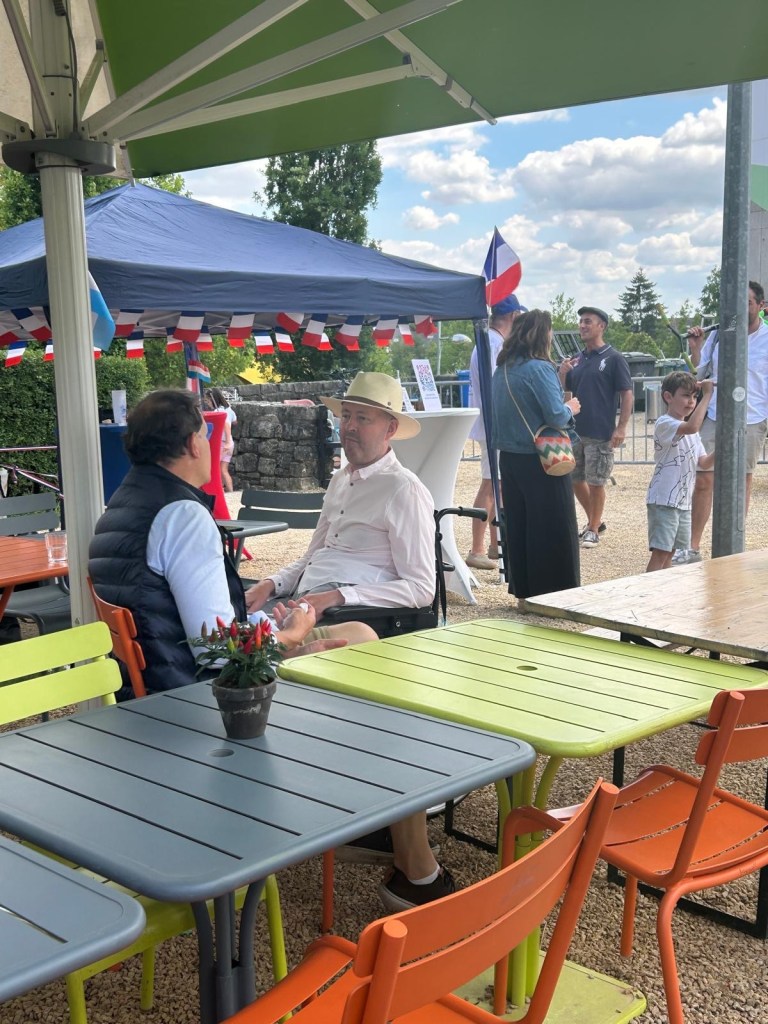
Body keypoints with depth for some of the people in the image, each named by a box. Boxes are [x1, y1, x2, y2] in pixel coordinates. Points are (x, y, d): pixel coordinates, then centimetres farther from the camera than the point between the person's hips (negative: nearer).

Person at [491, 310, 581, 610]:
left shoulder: (501, 370, 8)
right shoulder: (539, 369, -16)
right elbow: (556, 415, -22)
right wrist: (571, 408, -1)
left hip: (509, 458, 8)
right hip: (541, 461, -8)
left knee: (517, 525, 13)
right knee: (554, 528, 2)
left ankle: (523, 592, 21)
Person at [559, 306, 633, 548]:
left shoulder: (613, 359, -6)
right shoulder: (577, 359, 11)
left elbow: (627, 394, -8)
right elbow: (565, 391, 18)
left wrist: (621, 428, -15)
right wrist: (563, 373, -3)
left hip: (600, 434, -6)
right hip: (575, 430, 6)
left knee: (595, 482, 0)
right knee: (574, 480, 12)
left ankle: (593, 529, 13)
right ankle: (594, 521, 29)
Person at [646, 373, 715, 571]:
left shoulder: (690, 432, 15)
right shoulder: (664, 423, -13)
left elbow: (704, 463, 11)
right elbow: (692, 426, -32)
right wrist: (707, 395, -25)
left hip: (683, 501, 9)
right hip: (664, 500, -9)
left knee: (670, 551, 14)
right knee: (660, 552, -10)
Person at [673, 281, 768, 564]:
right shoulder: (717, 335, 3)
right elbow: (698, 372, 8)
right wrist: (695, 347, -7)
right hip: (715, 419, 2)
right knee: (704, 480, 0)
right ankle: (693, 548, 8)